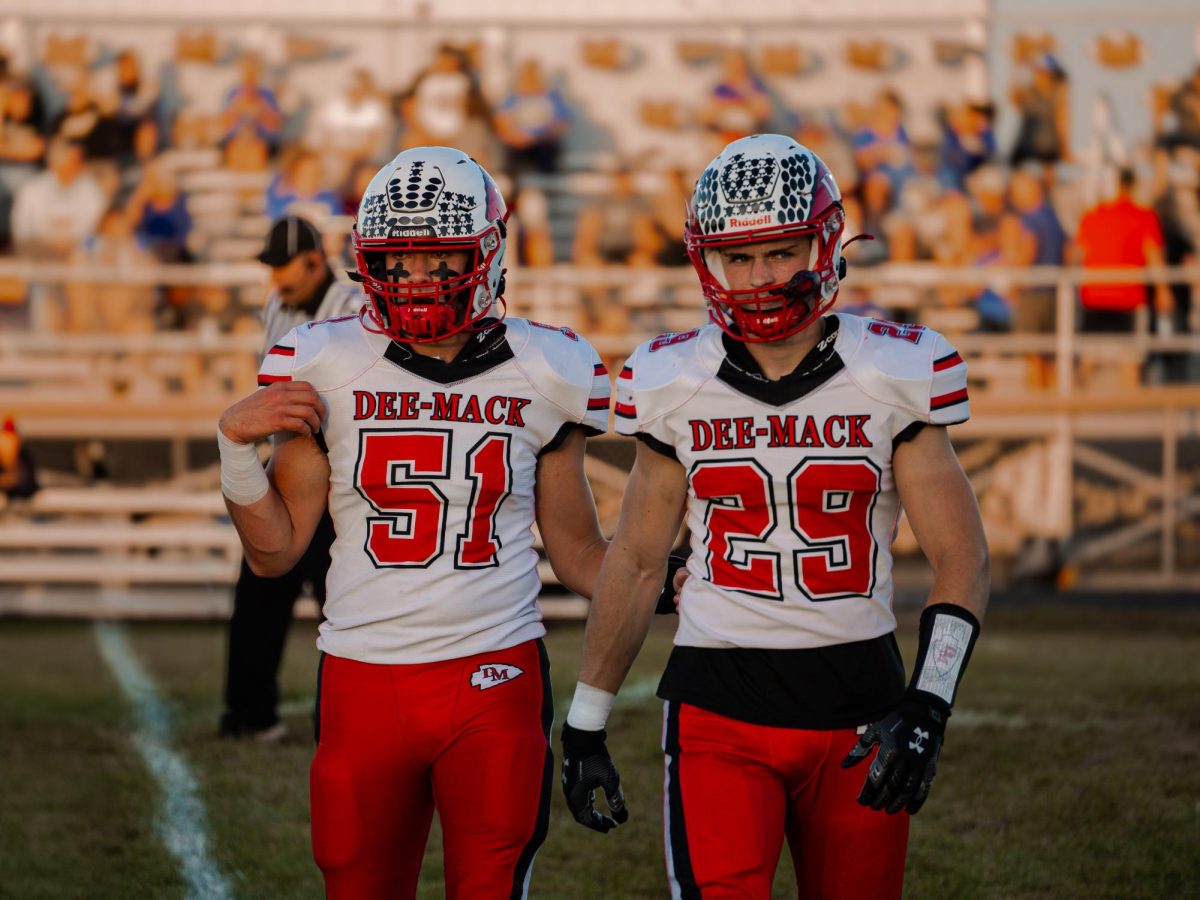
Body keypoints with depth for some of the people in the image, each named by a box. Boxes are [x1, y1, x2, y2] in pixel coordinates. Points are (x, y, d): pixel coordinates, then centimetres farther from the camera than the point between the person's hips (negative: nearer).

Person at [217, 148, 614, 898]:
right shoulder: (328, 368, 2)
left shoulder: (541, 373, 3)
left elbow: (576, 550, 10)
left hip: (496, 683, -1)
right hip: (363, 686, 1)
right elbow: (275, 553, 7)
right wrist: (237, 445, -6)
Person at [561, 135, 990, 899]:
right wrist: (586, 723, 13)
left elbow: (962, 558, -3)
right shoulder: (677, 387, 1)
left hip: (857, 708, 0)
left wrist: (927, 705, -16)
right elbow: (636, 563, 11)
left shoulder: (893, 378, -3)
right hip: (719, 705, 0)